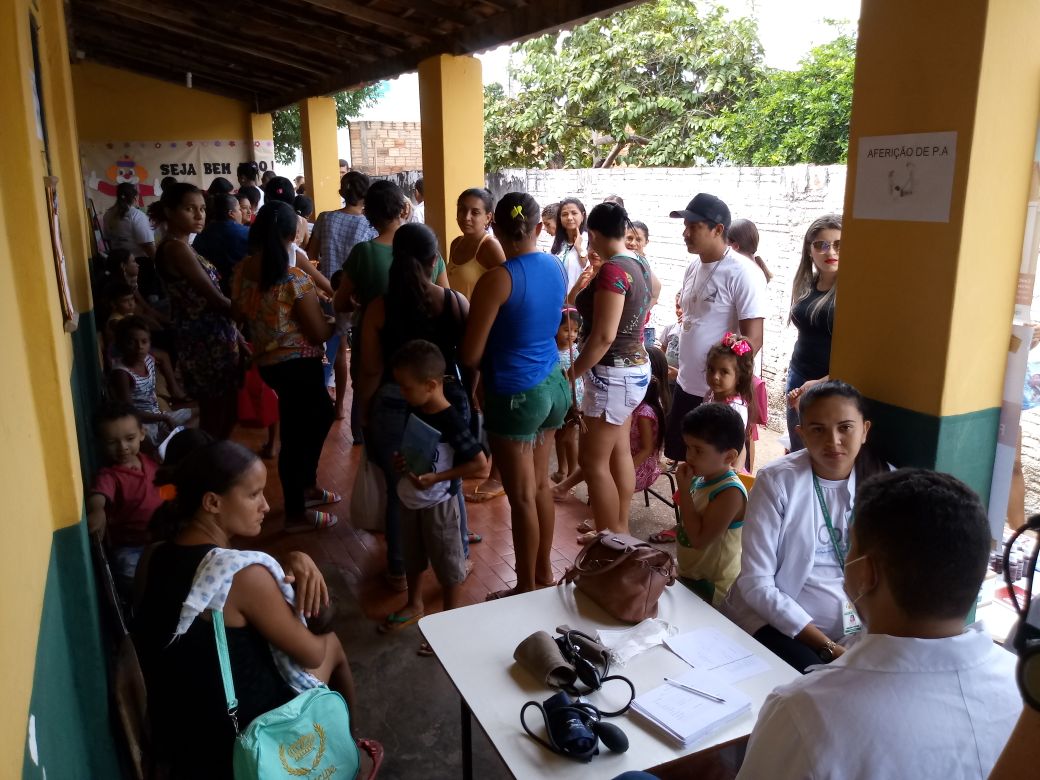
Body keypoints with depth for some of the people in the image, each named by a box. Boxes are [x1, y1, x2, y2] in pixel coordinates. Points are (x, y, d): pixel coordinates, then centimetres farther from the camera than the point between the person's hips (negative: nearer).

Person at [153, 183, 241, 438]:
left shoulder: (182, 247, 14)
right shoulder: (176, 248, -16)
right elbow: (215, 298, -19)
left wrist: (236, 333, 15)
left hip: (212, 337, 10)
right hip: (205, 341, -10)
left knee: (224, 411, 16)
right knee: (216, 417, 0)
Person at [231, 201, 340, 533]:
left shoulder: (241, 270, -2)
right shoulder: (295, 280, -24)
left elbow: (241, 314, 13)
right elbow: (319, 333, -17)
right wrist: (335, 321, 2)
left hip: (266, 362, 8)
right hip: (298, 364, -8)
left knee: (321, 412, 25)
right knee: (296, 434, 6)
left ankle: (307, 486, 39)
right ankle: (296, 514, 21)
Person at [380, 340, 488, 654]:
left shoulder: (451, 423, -25)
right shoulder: (414, 411, -2)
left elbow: (481, 464, -24)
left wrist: (436, 477, -25)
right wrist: (402, 462, -6)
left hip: (438, 505, -8)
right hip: (410, 500, 8)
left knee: (447, 564, 10)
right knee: (412, 557, 25)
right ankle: (414, 605, 46)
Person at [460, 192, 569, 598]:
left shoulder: (496, 280, -19)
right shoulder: (556, 267, 2)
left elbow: (470, 356, -16)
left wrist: (483, 366, 6)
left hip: (514, 394, -7)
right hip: (552, 385, 7)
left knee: (521, 497, 5)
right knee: (540, 485, 19)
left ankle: (526, 589, 20)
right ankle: (545, 574, 34)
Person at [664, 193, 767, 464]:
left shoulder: (742, 274, -17)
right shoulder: (693, 268, 8)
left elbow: (753, 339, -19)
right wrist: (681, 368, 17)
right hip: (686, 385, 8)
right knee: (680, 455, 18)